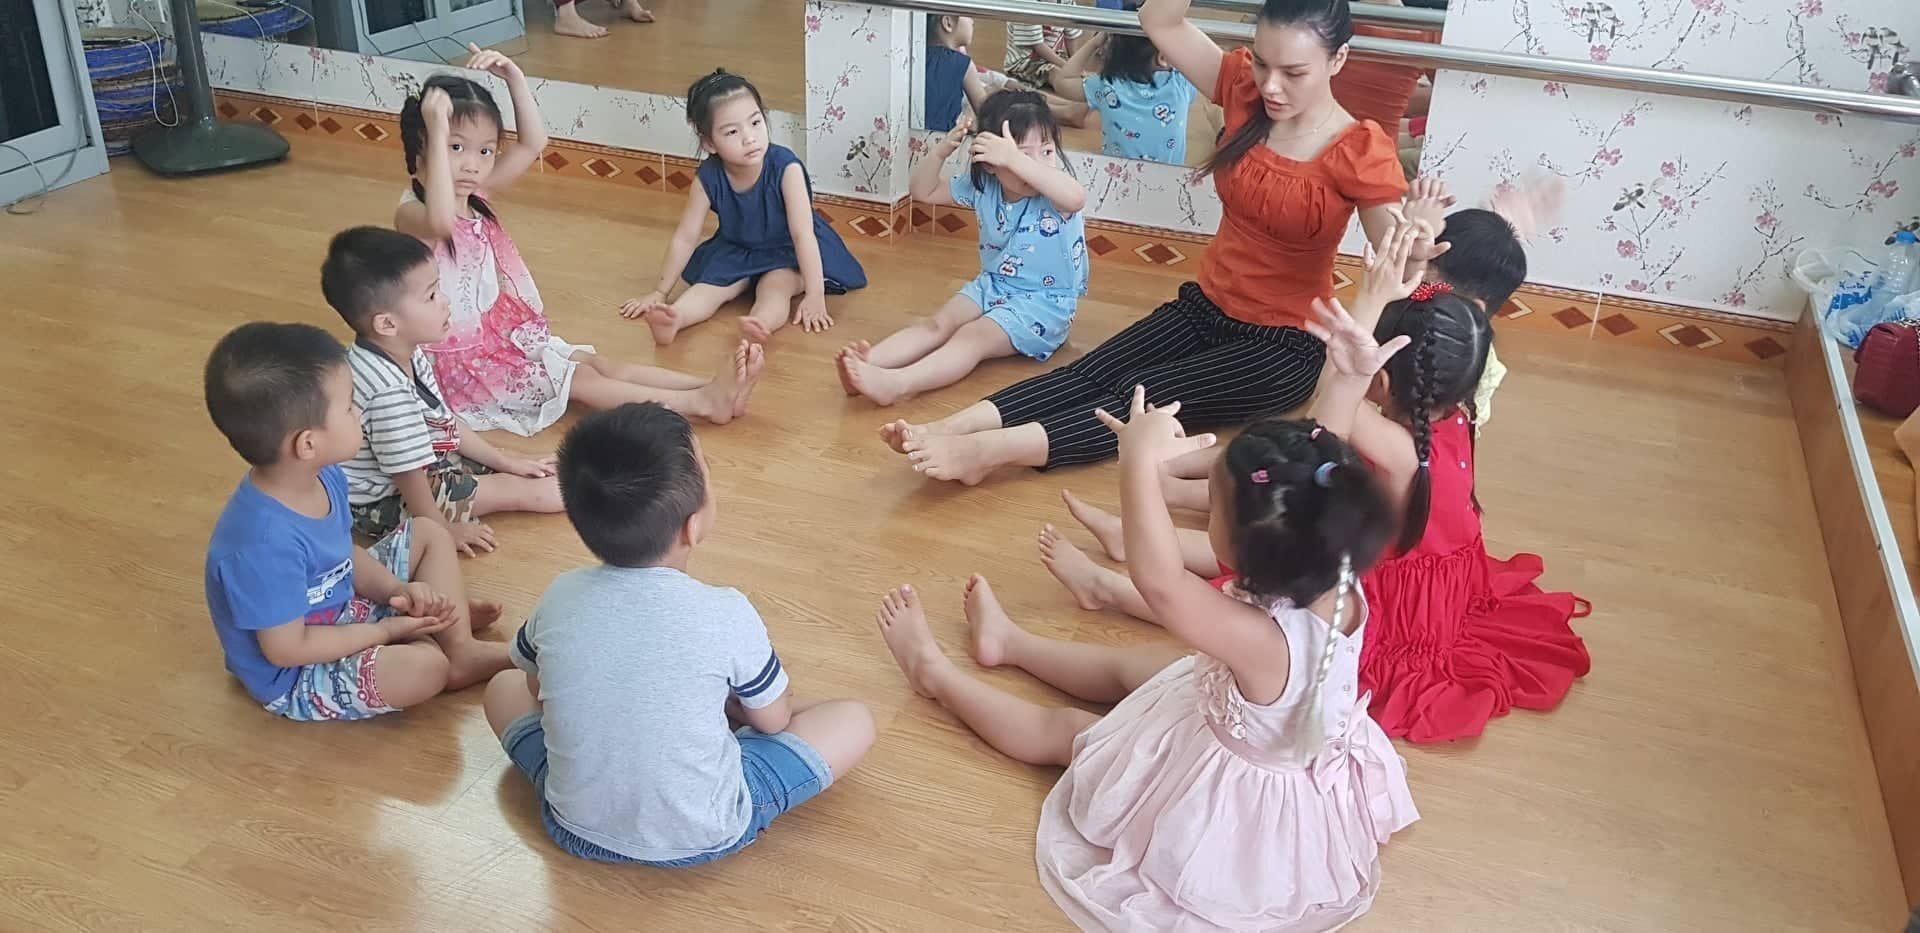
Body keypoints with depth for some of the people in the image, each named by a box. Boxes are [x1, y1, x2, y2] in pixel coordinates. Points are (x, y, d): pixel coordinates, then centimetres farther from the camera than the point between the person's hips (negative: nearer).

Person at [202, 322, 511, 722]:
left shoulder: (323, 476, -11)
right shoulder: (266, 542, -37)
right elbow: (287, 649, -28)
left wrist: (397, 590, -11)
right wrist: (386, 631, -19)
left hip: (340, 609, 9)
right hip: (295, 678, -9)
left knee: (429, 534, 11)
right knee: (425, 666, -30)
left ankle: (462, 650, 4)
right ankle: (450, 663, 5)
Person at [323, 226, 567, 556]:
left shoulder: (406, 355, -7)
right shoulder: (391, 393, -37)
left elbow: (443, 421, 7)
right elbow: (409, 478, -27)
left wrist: (503, 460, 9)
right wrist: (444, 529, -13)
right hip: (383, 503, -9)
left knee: (505, 471, 8)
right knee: (511, 489, -6)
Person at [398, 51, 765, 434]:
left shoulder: (476, 196, 5)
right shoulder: (411, 214, -19)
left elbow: (533, 143, 4)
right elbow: (442, 221, -46)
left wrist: (514, 76, -8)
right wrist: (437, 131, -45)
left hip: (508, 334, 9)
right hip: (461, 359, -9)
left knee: (601, 363, -6)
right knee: (581, 379, -17)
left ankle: (710, 386, -17)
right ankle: (701, 403, -27)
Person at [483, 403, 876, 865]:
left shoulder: (559, 598, -12)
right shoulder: (727, 615, -21)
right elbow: (775, 721, -3)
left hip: (576, 827, 4)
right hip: (702, 837, -3)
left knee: (504, 687, 25)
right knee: (854, 720, 9)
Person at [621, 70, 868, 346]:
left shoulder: (785, 166, -30)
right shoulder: (709, 177, -20)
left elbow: (803, 233, -30)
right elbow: (685, 237, -11)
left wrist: (814, 296, -35)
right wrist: (659, 293, -9)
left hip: (787, 251, -4)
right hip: (737, 250, 4)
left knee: (774, 287, -32)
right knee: (710, 286, -22)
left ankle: (761, 325, -61)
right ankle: (672, 319, -47)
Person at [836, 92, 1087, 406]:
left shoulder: (1053, 193, -21)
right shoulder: (982, 187, -3)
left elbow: (1077, 197, -47)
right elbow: (923, 192, 9)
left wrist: (1015, 159, -50)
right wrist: (943, 149, -11)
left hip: (1043, 302, -7)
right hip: (991, 285, 7)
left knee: (972, 338, -26)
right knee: (937, 324, -15)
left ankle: (895, 384, -46)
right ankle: (869, 362, -33)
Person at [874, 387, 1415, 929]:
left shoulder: (1263, 640, -46)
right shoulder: (1344, 594, -23)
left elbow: (1157, 581, -56)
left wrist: (1140, 458, -51)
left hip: (1234, 807, -7)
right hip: (1304, 766, 7)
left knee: (1062, 729, 14)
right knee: (1126, 667, 25)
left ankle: (935, 672, 38)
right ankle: (1010, 643, 52)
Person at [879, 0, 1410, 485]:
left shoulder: (1361, 153, -17)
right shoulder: (1245, 90, -2)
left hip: (1282, 346, -5)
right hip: (1204, 308, 6)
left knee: (1141, 398, -25)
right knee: (1091, 373, -17)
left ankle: (985, 451, -42)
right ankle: (950, 427, -33)